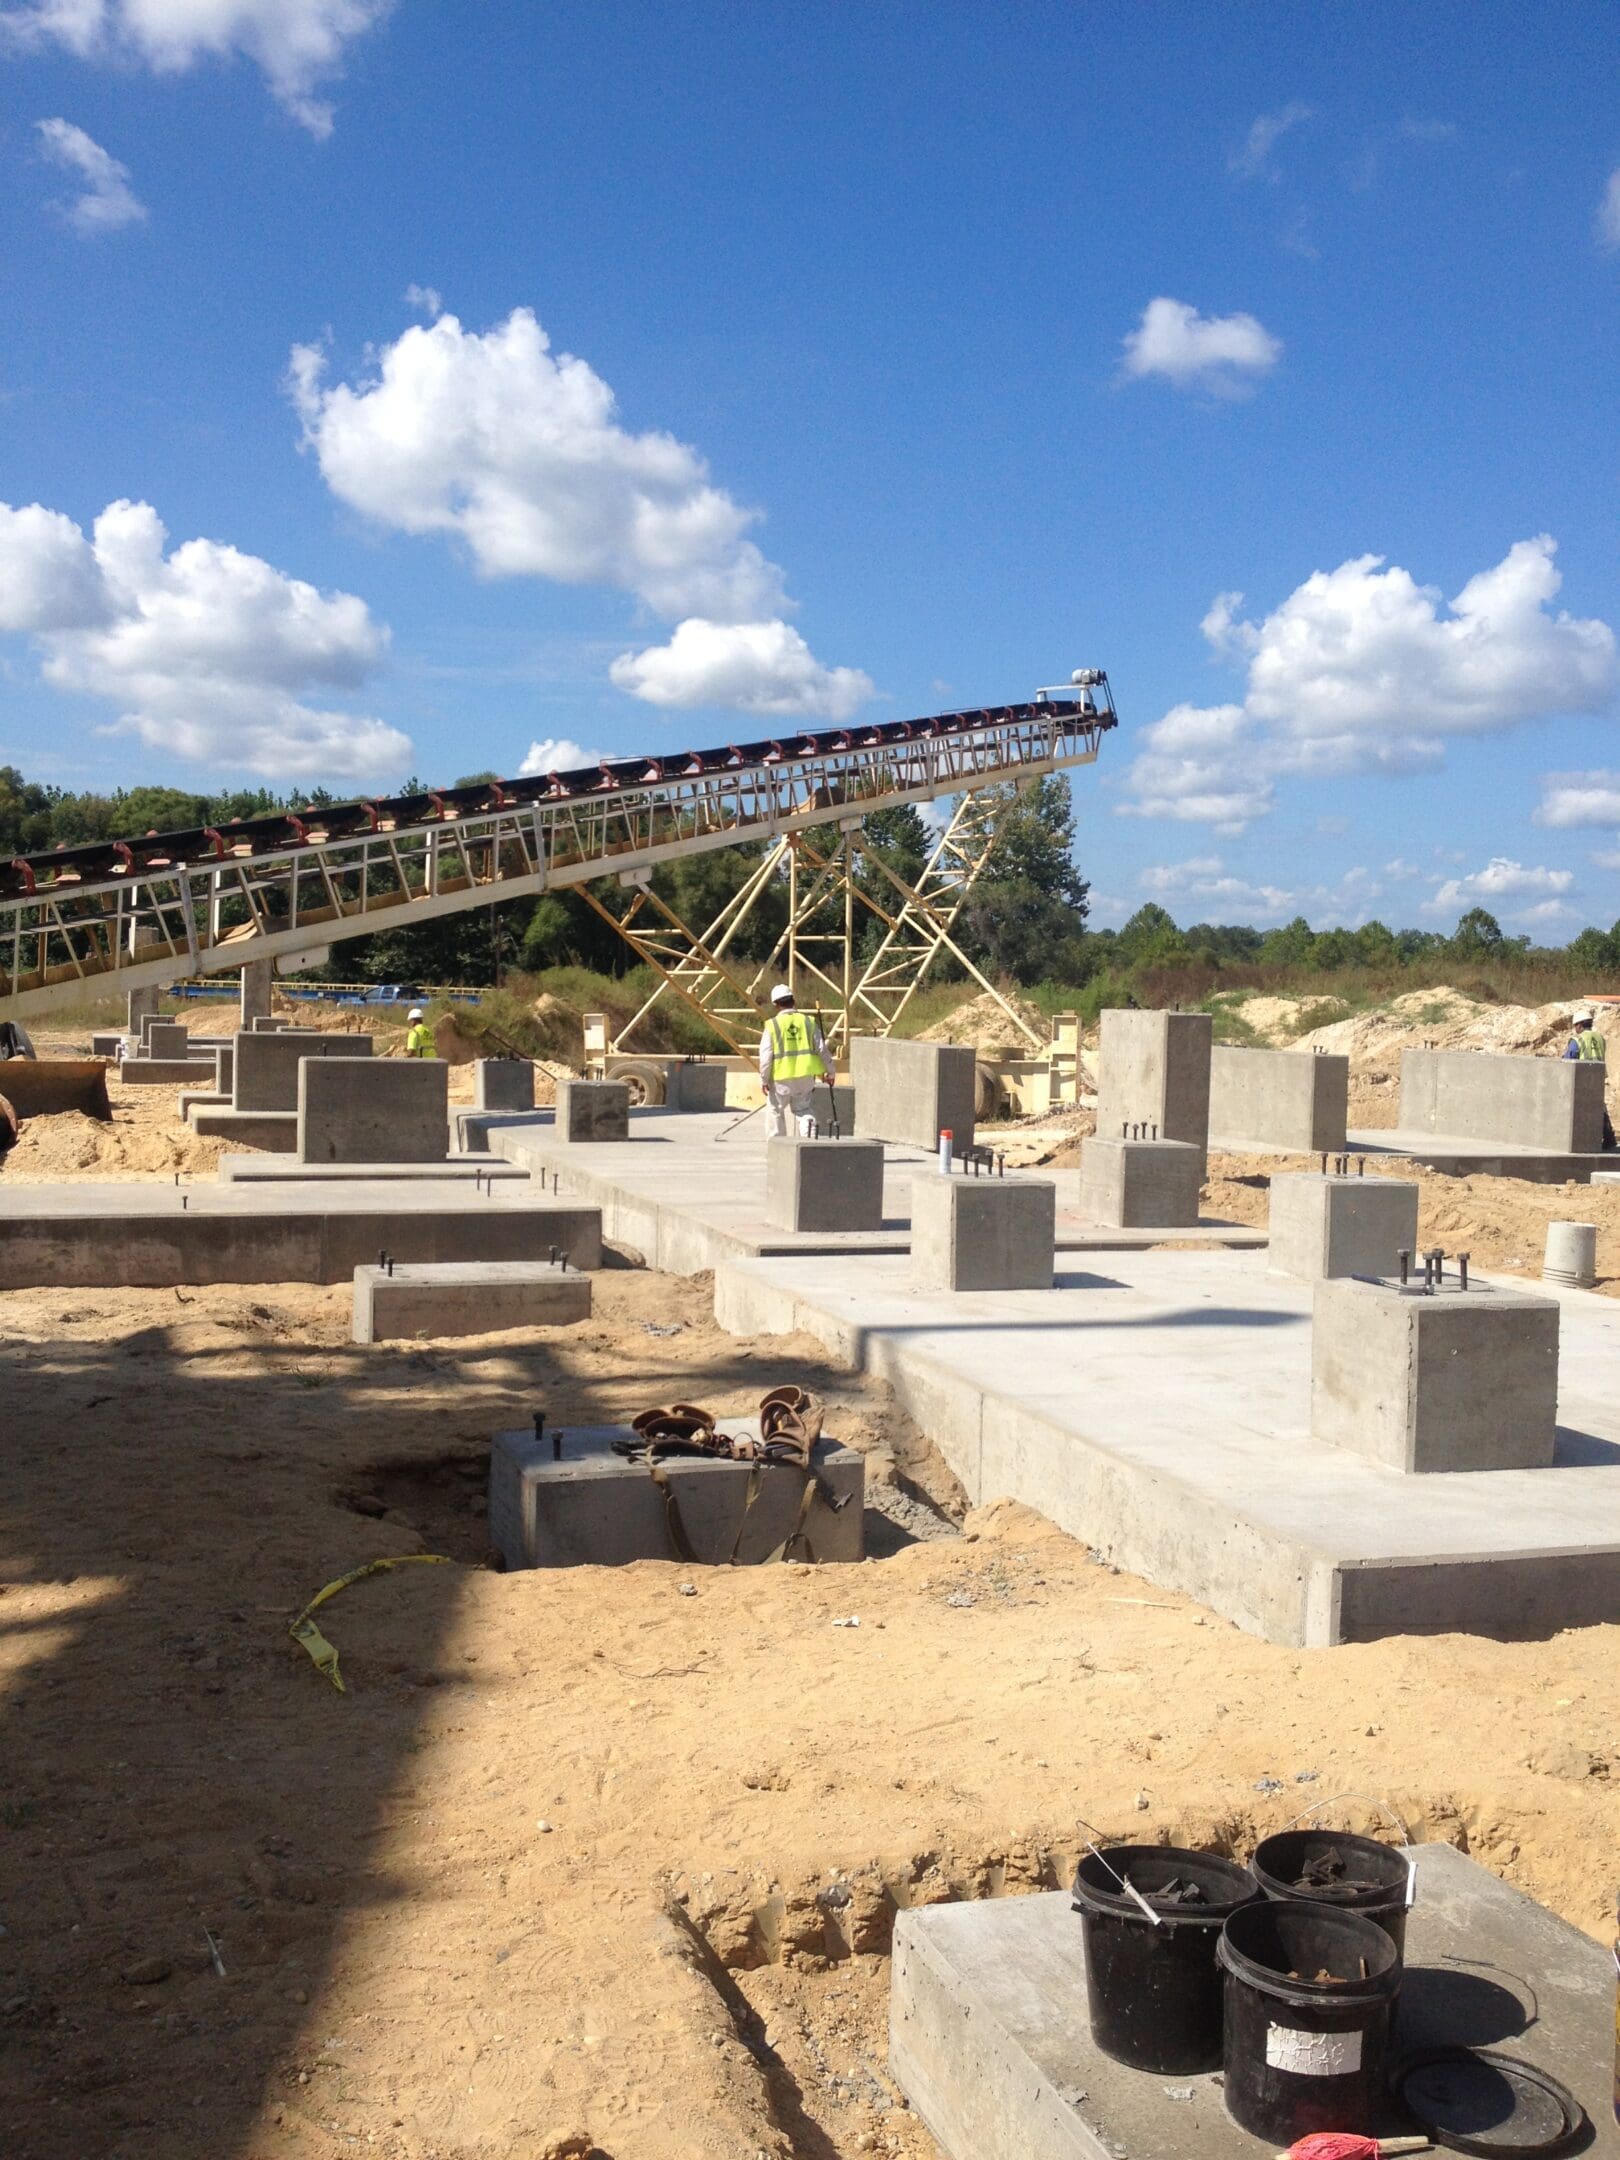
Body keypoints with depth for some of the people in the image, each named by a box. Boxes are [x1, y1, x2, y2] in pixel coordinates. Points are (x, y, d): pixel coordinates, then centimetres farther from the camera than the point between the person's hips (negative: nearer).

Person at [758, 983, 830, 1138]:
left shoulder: (773, 1025, -6)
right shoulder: (808, 1022, 2)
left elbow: (766, 1055, -8)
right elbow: (821, 1049, 4)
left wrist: (764, 1079, -1)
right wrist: (829, 1071, 15)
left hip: (781, 1077, -3)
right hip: (805, 1075, 3)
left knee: (777, 1110, 15)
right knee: (802, 1107, 15)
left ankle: (778, 1142, 22)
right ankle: (808, 1123, -13)